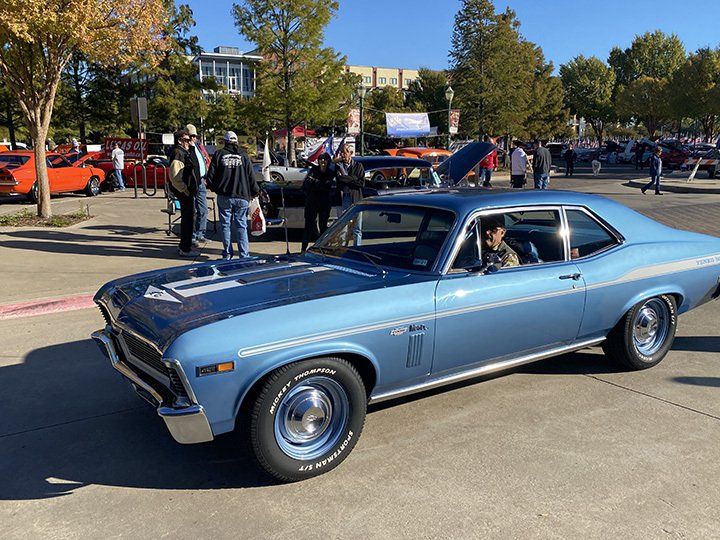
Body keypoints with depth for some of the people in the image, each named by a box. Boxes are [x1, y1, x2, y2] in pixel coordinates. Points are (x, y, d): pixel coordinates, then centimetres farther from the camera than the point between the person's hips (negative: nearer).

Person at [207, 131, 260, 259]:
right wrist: (255, 192, 16)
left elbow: (210, 176, 2)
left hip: (224, 197, 0)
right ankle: (244, 255, 0)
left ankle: (228, 254, 9)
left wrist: (216, 189, 19)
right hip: (241, 196, 0)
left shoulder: (218, 154, 2)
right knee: (241, 226, 4)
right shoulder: (243, 155, 2)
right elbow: (251, 176, 3)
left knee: (226, 225, 8)